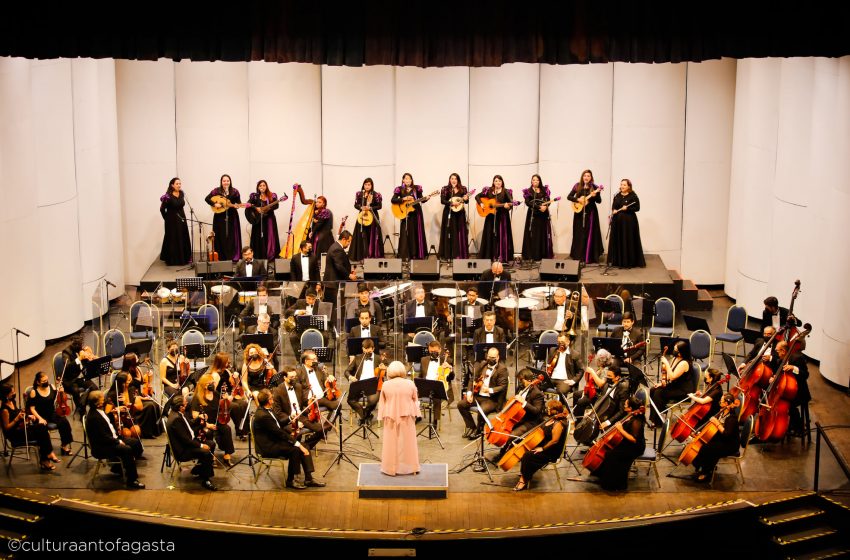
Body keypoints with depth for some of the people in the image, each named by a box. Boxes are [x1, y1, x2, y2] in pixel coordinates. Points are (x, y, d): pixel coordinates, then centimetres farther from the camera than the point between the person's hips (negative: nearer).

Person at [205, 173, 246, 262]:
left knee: (232, 237, 0)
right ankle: (222, 258, 6)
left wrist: (237, 206, -19)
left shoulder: (234, 191, 2)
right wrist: (214, 204, -15)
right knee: (221, 237, 1)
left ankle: (233, 258, 4)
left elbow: (238, 203, 2)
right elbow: (207, 198, -2)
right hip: (220, 217, 0)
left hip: (232, 217, 0)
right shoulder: (216, 191, 1)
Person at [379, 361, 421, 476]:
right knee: (408, 442, 9)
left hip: (391, 417, 0)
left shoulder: (386, 385, -6)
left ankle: (391, 468, 9)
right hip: (407, 416, 0)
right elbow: (415, 401, 3)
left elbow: (382, 403, 1)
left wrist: (382, 416, 8)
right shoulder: (410, 384, -5)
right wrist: (415, 414, 12)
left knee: (392, 443, 6)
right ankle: (410, 467, 13)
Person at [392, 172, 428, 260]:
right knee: (406, 234, -5)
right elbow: (392, 200, -8)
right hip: (405, 214, -2)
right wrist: (404, 199, -17)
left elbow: (421, 199, 8)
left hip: (416, 213, 2)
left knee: (417, 233, 3)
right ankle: (405, 255, -3)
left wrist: (426, 199, -13)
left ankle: (417, 254, 8)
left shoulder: (416, 188, 5)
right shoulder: (400, 189, 0)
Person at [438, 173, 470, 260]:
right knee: (450, 233, -3)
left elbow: (466, 200, 7)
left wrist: (466, 199, -16)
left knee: (460, 233, 3)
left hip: (460, 213, 3)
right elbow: (442, 201, -9)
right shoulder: (445, 189, 0)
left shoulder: (463, 189, 8)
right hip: (449, 213, -3)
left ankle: (460, 255, 6)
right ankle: (448, 256, -2)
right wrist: (452, 203, -20)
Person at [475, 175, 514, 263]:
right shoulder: (488, 191, 6)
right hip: (491, 216, 3)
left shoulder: (506, 192, -2)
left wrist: (508, 205, -34)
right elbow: (477, 196, 9)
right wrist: (481, 203, -7)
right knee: (490, 235, 5)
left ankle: (501, 257, 1)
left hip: (502, 216, -3)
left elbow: (511, 202, -13)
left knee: (501, 235, -2)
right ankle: (490, 256, 12)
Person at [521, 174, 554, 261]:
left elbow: (549, 201, 5)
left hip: (543, 215, 3)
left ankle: (543, 254, 5)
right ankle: (532, 255, -6)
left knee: (543, 234, 1)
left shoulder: (544, 190, 12)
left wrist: (545, 206, -17)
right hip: (533, 215, -3)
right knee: (533, 235, -6)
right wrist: (539, 207, -19)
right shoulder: (528, 191, 3)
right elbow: (528, 202, -10)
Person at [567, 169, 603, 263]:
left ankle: (588, 257, 3)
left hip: (590, 213, -2)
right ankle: (578, 256, 13)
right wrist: (578, 199, -14)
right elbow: (569, 196, 1)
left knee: (589, 234, -1)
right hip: (579, 212, 2)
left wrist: (595, 196, -22)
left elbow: (599, 201, -3)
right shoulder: (577, 186, 3)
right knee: (579, 234, 6)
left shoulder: (594, 187, -2)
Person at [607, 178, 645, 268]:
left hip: (629, 221, -5)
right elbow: (613, 206, 17)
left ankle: (629, 262, 1)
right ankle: (618, 261, 12)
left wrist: (627, 208, -20)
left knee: (628, 241, -4)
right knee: (617, 240, 5)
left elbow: (637, 208, -8)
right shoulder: (617, 196, 12)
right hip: (617, 220, 5)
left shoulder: (633, 196, -5)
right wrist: (613, 211, -5)